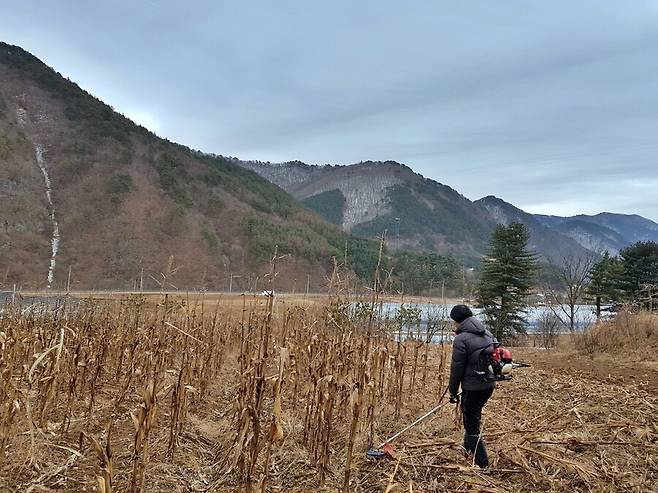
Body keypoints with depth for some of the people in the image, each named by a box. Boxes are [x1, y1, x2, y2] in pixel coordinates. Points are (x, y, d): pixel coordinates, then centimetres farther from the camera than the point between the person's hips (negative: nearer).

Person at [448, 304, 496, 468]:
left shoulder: (461, 339, -17)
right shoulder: (487, 333, 7)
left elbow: (457, 369, -13)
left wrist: (453, 391, -3)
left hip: (473, 387, -8)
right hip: (489, 385, 9)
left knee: (471, 424, 5)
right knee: (473, 416, 27)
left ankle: (482, 462, 9)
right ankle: (468, 447, 43)